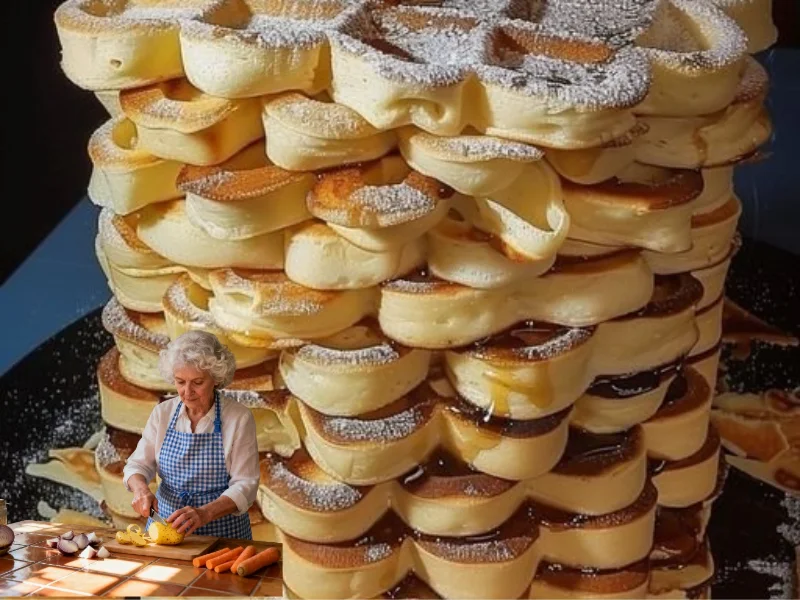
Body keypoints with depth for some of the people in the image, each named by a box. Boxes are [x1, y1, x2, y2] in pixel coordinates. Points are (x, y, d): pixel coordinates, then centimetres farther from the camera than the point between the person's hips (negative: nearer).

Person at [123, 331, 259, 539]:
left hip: (222, 534, -3)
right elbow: (138, 465, 9)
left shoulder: (239, 418, -7)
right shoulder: (162, 413, 4)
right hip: (165, 525, 3)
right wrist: (140, 488, -15)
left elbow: (244, 485, -10)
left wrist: (205, 513, -26)